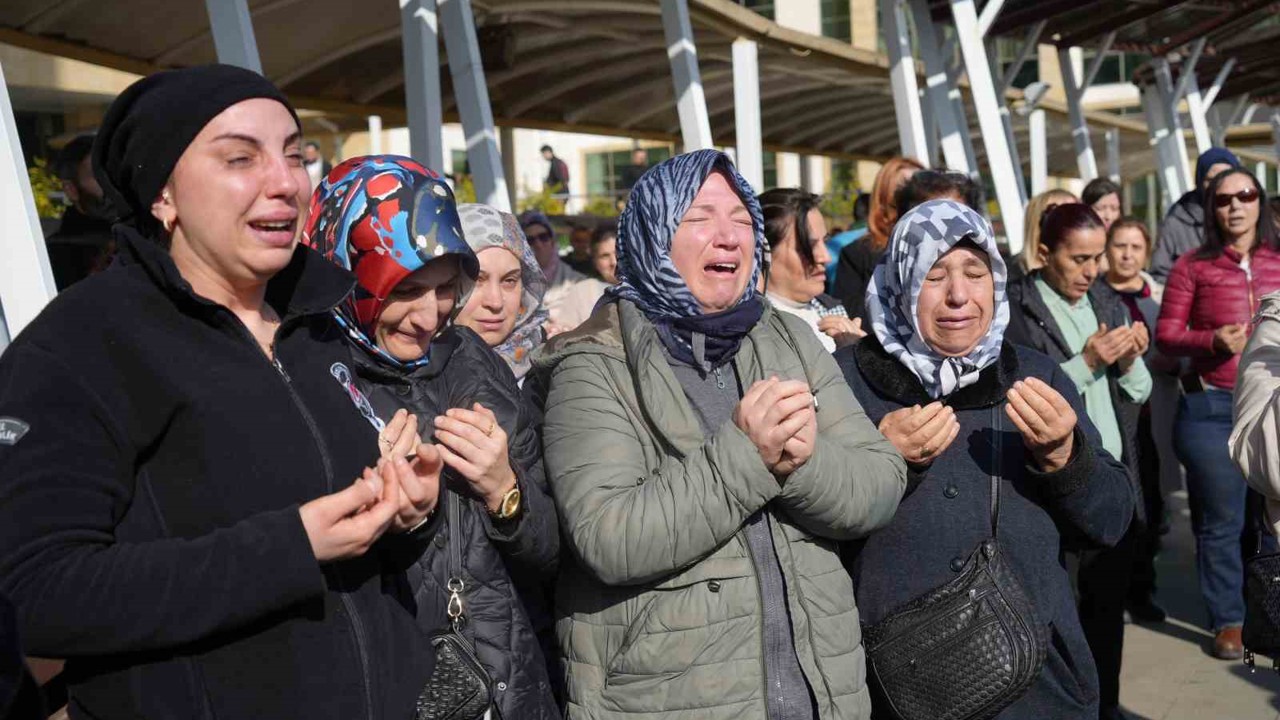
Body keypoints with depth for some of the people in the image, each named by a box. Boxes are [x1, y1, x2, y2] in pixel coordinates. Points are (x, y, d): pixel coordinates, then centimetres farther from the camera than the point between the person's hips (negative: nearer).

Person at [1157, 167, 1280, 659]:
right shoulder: (1193, 266, 1)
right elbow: (1166, 335, -1)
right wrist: (1212, 341, -17)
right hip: (1211, 409, -2)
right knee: (1221, 521, 6)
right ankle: (1228, 621, 20)